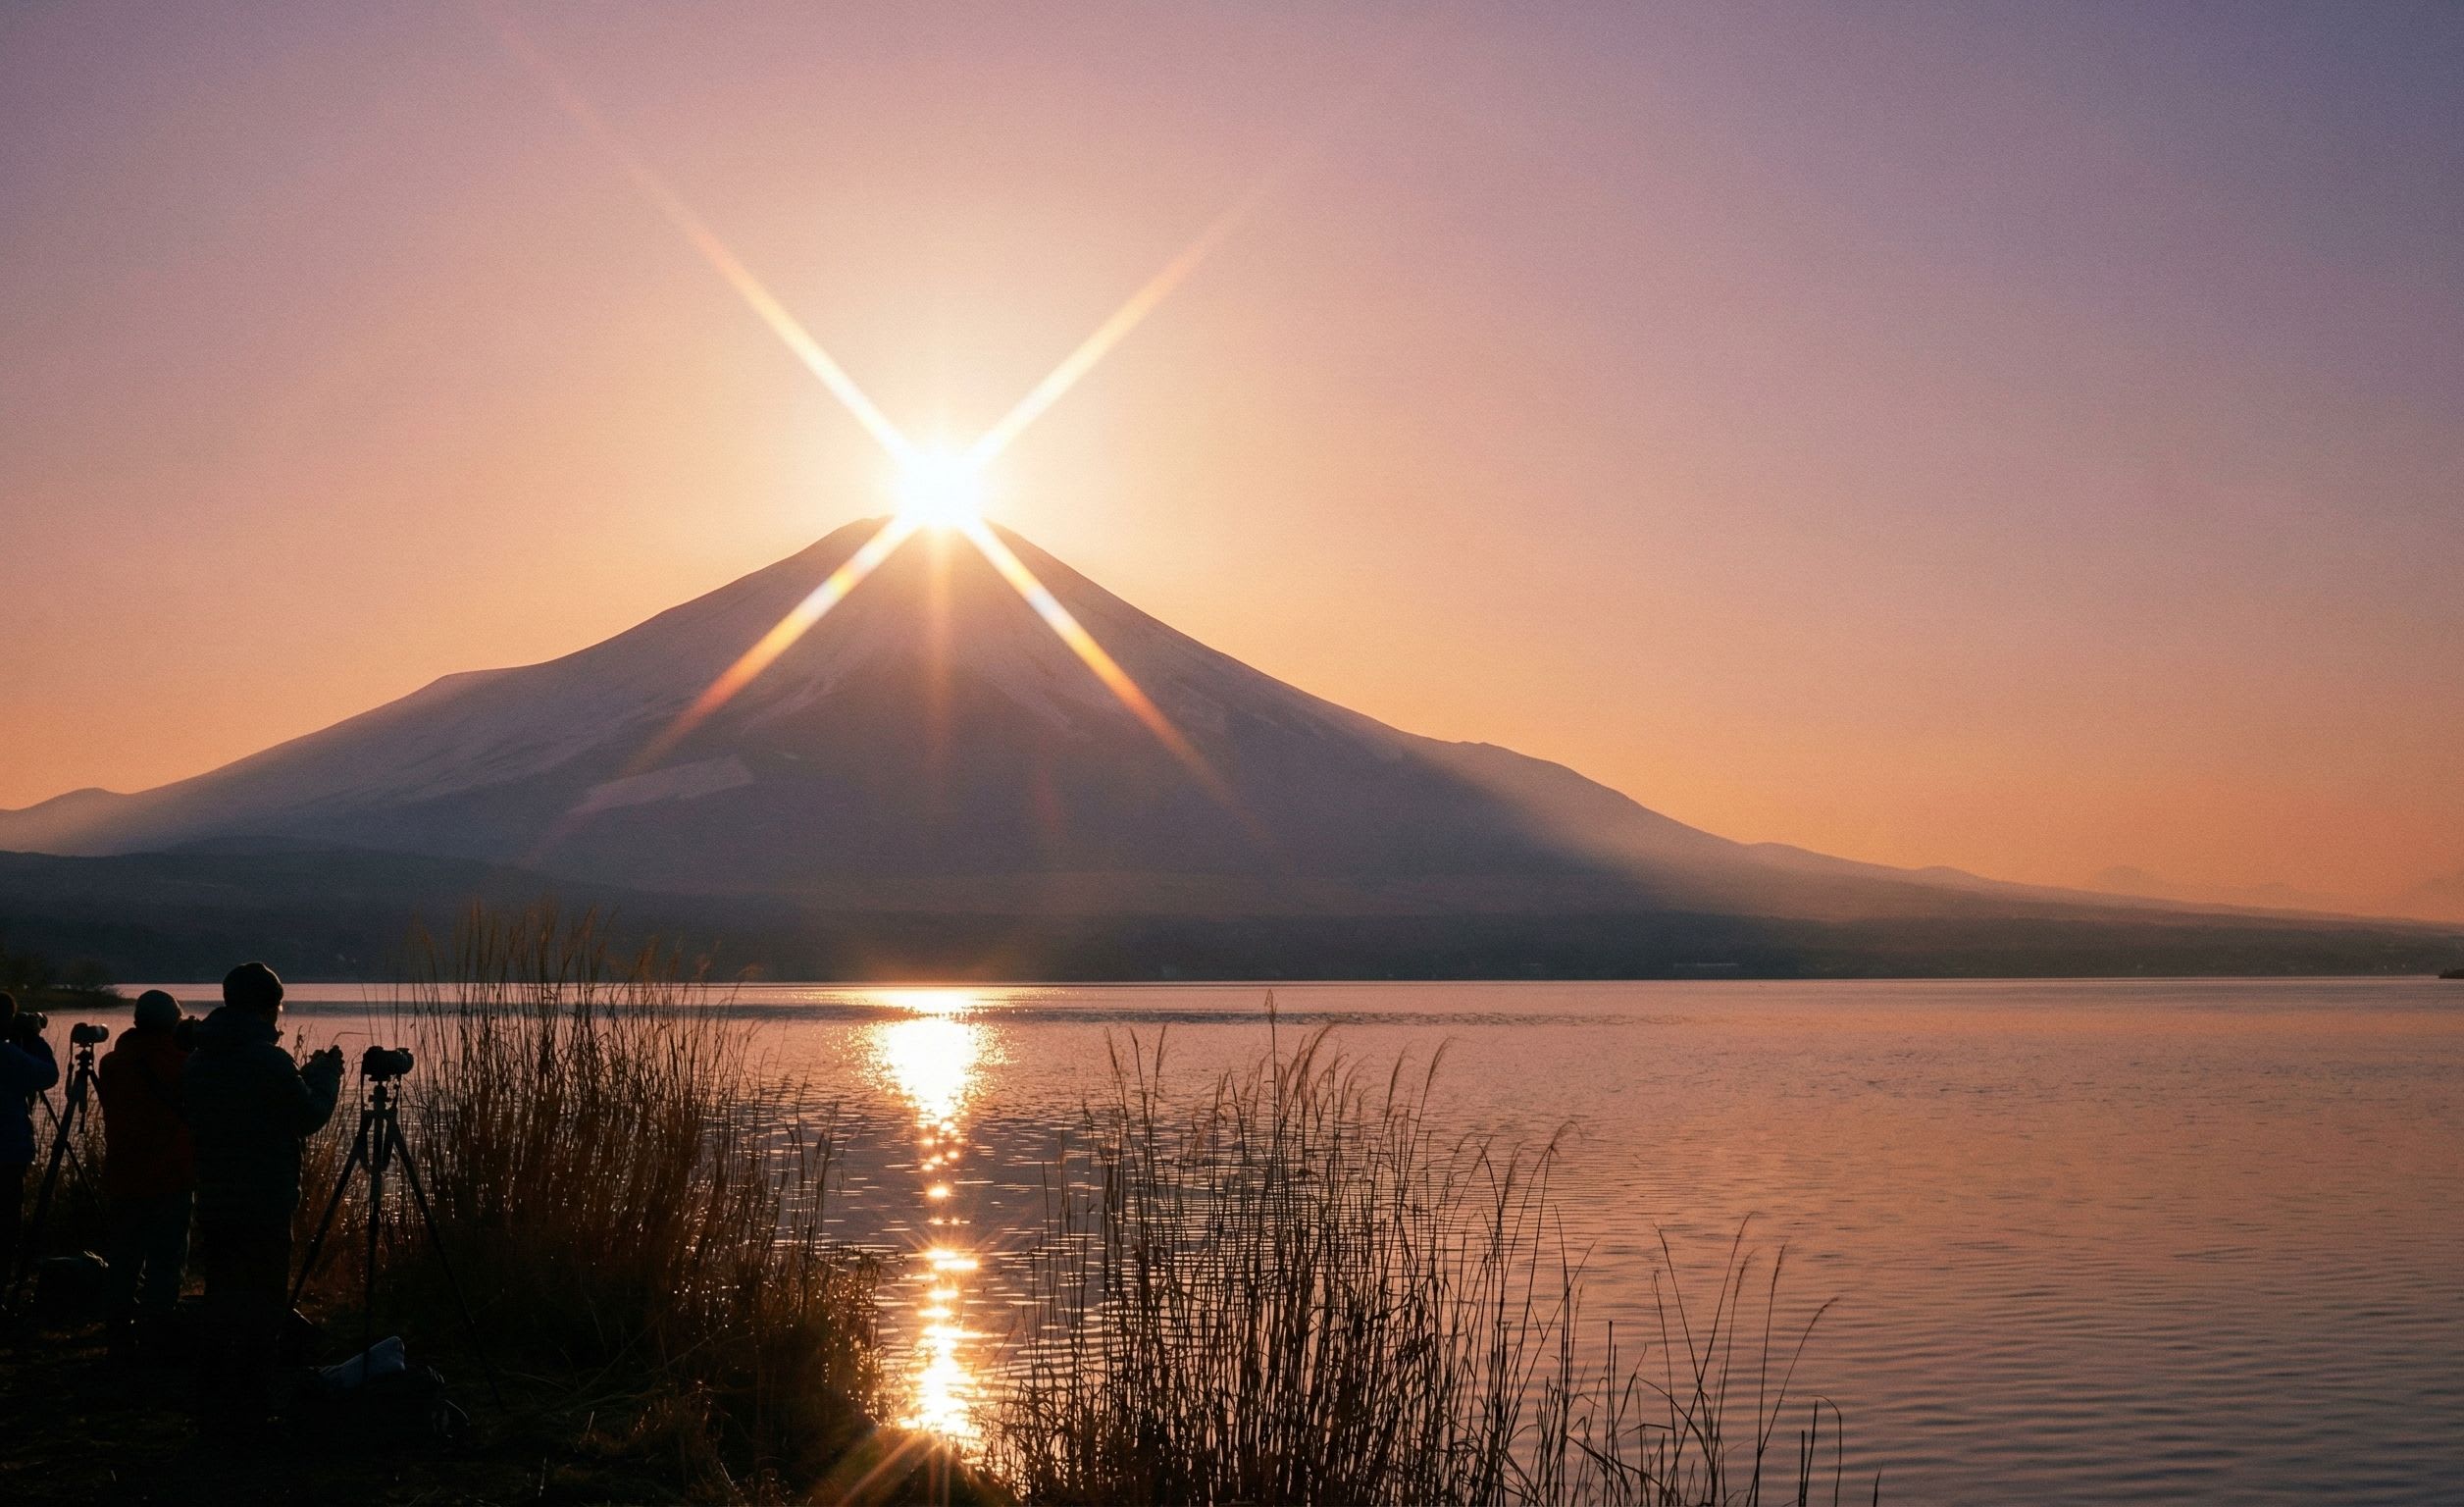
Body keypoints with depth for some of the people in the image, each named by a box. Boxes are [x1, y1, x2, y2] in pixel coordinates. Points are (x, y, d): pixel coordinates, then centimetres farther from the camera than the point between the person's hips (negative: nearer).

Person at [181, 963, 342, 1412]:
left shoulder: (197, 1061, 6)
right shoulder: (269, 1060, -16)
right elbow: (309, 1117, -9)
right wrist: (326, 1072, 8)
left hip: (213, 1202, 7)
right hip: (265, 1203, -7)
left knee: (221, 1292, 16)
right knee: (263, 1299, 1)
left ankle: (215, 1391, 22)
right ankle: (251, 1395, 2)